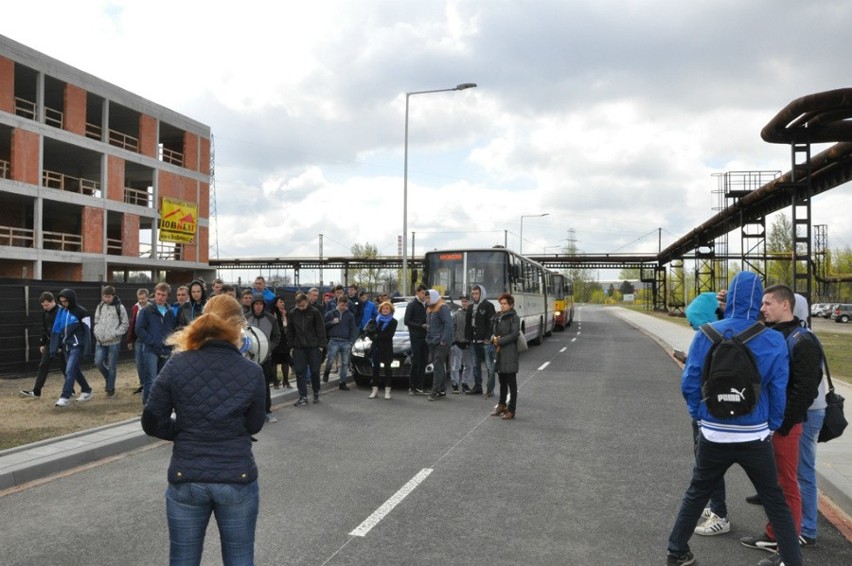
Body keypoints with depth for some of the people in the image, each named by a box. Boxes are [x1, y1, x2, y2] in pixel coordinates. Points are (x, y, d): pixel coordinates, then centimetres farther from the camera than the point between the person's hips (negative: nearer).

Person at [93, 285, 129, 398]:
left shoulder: (120, 307, -6)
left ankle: (110, 388, 16)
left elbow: (125, 324, -4)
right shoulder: (100, 306, 7)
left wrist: (114, 334, -14)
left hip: (114, 342, -4)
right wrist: (97, 333, 0)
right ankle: (109, 379, 26)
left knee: (111, 366, 3)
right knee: (98, 363, -1)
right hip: (100, 341, 4)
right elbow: (96, 321, 16)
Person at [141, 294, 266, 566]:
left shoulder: (177, 365, -7)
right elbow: (253, 426, 2)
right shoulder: (252, 372, -9)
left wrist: (186, 432, 9)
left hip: (186, 479, 1)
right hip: (237, 479, -1)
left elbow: (152, 424, -3)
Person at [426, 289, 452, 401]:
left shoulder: (442, 308, -11)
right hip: (432, 342, 9)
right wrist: (428, 338, 14)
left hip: (441, 343, -9)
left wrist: (444, 340, -21)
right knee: (439, 367, 12)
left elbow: (448, 324, -18)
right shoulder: (430, 309, 18)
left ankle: (436, 391, -9)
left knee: (438, 366, -10)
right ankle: (442, 389, 18)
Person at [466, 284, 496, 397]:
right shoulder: (471, 307, 16)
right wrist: (469, 338, 10)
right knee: (476, 365, 14)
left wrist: (488, 338, -17)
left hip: (485, 341, -7)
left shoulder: (488, 305, -5)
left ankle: (490, 389, -1)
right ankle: (477, 387, 23)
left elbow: (492, 323, -12)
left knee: (489, 366, -4)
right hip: (474, 341, 8)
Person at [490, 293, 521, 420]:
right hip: (499, 353, 7)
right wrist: (494, 339, -4)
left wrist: (500, 341, -15)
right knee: (502, 381, 17)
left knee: (511, 383, -2)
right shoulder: (497, 317, 14)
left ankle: (511, 410, 2)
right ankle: (502, 405, 28)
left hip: (509, 354, -7)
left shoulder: (514, 318, -6)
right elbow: (493, 331, 17)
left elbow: (514, 334, -15)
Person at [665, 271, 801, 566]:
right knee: (775, 502, 17)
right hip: (755, 436, -1)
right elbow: (779, 392, -5)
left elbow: (689, 383, -6)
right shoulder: (774, 341, -10)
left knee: (696, 494, 19)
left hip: (713, 434, 1)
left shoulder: (706, 334, -10)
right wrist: (771, 426, 10)